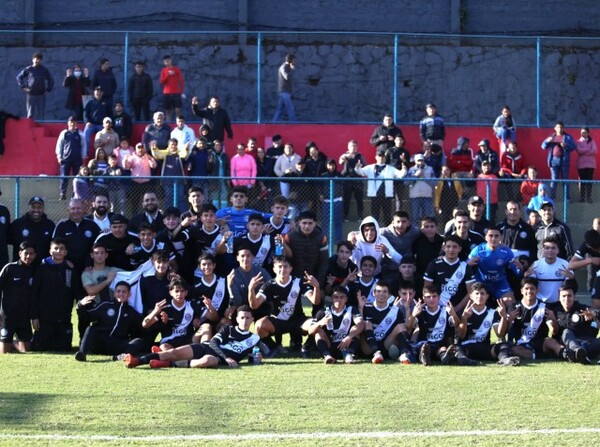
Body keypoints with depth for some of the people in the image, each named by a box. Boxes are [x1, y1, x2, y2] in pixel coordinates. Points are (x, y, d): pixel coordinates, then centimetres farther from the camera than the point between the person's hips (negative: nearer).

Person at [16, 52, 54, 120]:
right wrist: (23, 87, 0)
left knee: (41, 115, 2)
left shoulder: (45, 70, 6)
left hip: (41, 95, 1)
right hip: (30, 94, -1)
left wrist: (48, 90, 8)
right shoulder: (28, 69, 2)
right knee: (30, 114, 2)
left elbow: (51, 80, 17)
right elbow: (19, 77, 9)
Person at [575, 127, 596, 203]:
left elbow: (594, 151, -6)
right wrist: (588, 149, -6)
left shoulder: (592, 142, 10)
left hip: (590, 164, 0)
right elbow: (579, 150, -8)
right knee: (582, 181, -2)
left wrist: (583, 151, -8)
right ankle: (582, 197, 1)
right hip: (581, 164, 0)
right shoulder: (578, 142, 9)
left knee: (589, 180, -4)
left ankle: (589, 197, -2)